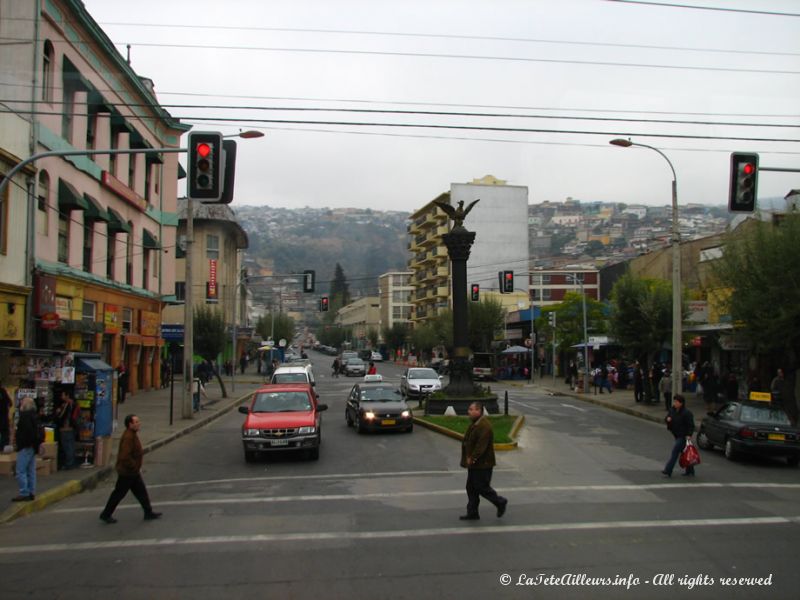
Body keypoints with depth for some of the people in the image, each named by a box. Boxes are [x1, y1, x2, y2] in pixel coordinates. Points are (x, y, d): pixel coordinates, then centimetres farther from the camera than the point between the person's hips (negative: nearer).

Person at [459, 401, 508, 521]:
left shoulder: (484, 426, -22)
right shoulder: (474, 424, 11)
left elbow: (481, 445, -26)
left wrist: (472, 458, -21)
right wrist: (468, 458, 11)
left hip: (482, 464, -10)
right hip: (474, 464, 10)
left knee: (482, 488, -1)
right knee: (471, 488, 12)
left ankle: (501, 502, 20)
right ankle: (472, 513, 21)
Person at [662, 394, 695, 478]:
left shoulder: (686, 413, -15)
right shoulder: (672, 410, 7)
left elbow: (691, 425, -14)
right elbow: (667, 417, 18)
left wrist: (689, 435, -24)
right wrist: (667, 418, -6)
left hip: (683, 436, -9)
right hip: (677, 435, 9)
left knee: (675, 451, -13)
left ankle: (668, 470, -15)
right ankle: (690, 470, 27)